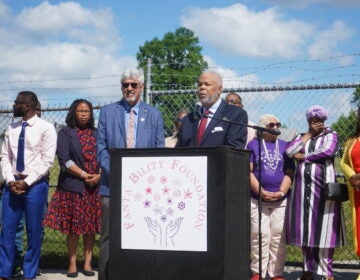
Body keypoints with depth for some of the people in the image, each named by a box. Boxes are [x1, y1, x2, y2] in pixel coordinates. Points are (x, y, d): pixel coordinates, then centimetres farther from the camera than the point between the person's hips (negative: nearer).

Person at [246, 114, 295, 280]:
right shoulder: (253, 145, 7)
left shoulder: (284, 146, 14)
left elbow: (289, 172, 7)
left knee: (278, 237, 0)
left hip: (281, 201, 2)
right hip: (257, 200, -2)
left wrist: (281, 192, -8)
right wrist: (262, 192, -11)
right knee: (259, 236, -5)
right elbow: (248, 172, 0)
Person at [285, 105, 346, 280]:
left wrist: (303, 157, -3)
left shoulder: (331, 135, 9)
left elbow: (328, 151, -12)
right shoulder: (302, 137, 19)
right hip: (303, 187, 4)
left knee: (323, 228, -6)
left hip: (323, 186, -3)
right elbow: (289, 151, 1)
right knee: (306, 228, 3)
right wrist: (309, 134, 3)